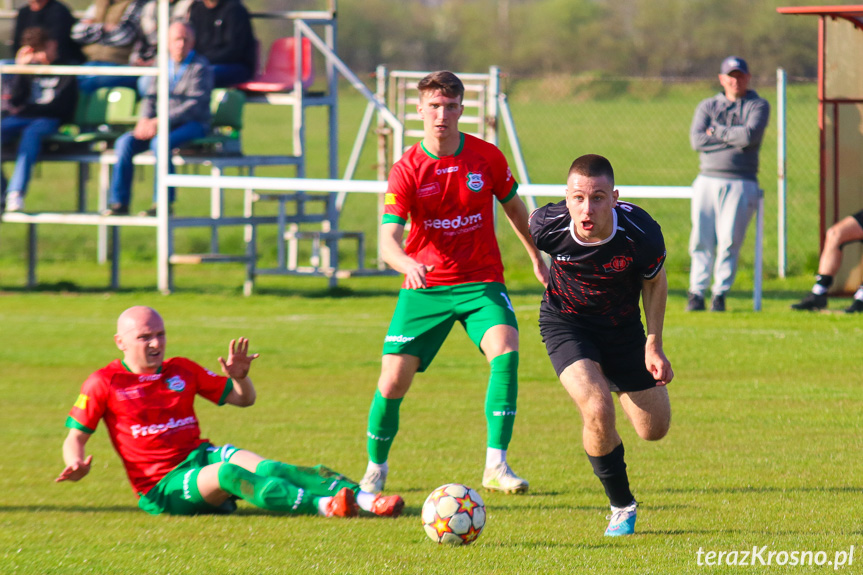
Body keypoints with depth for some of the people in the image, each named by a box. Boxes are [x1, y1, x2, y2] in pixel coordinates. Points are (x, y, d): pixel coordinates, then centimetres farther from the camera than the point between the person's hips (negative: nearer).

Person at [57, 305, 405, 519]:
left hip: (202, 454, 5)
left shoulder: (182, 371, 15)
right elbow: (75, 439, 2)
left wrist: (240, 377, -1)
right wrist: (76, 465, -20)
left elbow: (244, 399, 21)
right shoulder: (104, 384, 2)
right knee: (227, 474, -35)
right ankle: (321, 506, -56)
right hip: (162, 486, -5)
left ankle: (361, 497, -43)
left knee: (266, 468, -25)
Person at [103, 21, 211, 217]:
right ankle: (119, 202, -12)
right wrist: (145, 120, -7)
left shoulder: (200, 67, -6)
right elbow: (151, 97, 15)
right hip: (164, 123, 6)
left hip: (193, 125, -6)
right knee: (125, 143, -15)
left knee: (160, 142, -35)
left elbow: (196, 105, -16)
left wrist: (161, 122, -22)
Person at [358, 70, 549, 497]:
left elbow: (513, 207, 16)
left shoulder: (487, 157, -4)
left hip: (481, 282, 0)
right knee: (393, 381, -6)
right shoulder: (407, 170, -10)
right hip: (424, 286, 0)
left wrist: (537, 259, 26)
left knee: (505, 352, -27)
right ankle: (375, 470, 21)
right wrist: (408, 265, -41)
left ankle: (496, 466, -25)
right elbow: (388, 240, -19)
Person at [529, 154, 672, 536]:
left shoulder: (642, 234, -29)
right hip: (566, 324, -2)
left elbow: (655, 282, -7)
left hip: (623, 325, 2)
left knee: (655, 429, 9)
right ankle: (622, 508, -2)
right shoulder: (549, 226, -28)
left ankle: (614, 383, 46)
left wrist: (654, 344, -9)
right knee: (598, 411, -26)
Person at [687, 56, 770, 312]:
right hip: (708, 182, 2)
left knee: (729, 241, -7)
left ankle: (720, 295, -1)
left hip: (741, 183, -2)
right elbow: (697, 140, -2)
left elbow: (750, 135, -13)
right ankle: (697, 294, 1)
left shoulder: (758, 106, 7)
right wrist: (735, 137, -6)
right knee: (701, 240, -3)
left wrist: (716, 131, -3)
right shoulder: (707, 106, 14)